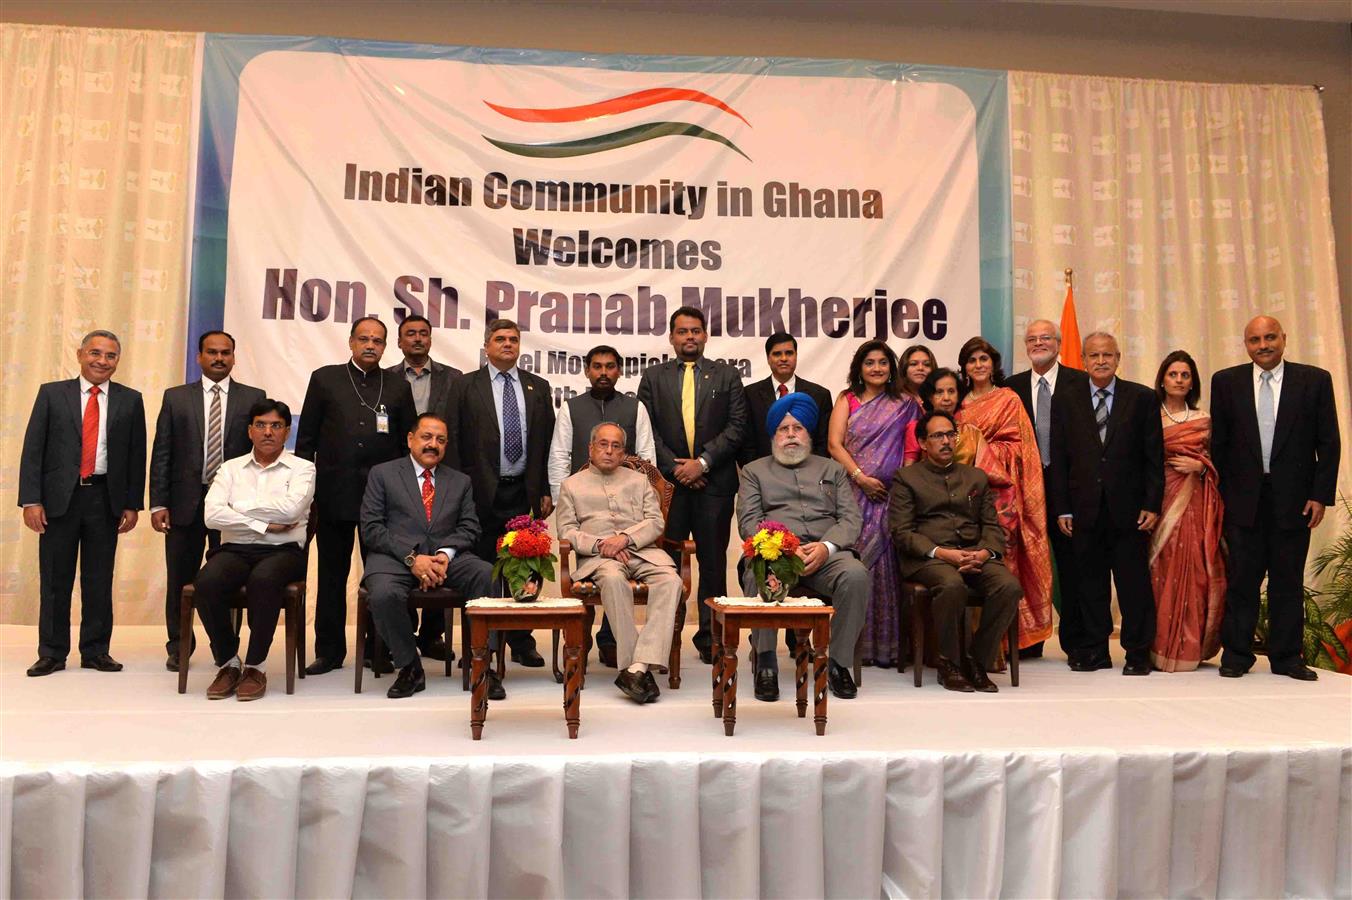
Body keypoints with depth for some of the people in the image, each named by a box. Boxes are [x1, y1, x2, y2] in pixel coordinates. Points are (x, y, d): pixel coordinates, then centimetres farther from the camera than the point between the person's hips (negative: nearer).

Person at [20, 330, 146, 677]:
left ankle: (96, 651, 17)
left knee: (100, 579, 7)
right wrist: (31, 499, -7)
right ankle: (52, 653, 16)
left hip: (105, 499, 1)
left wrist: (133, 504, 1)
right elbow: (33, 449, 0)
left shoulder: (130, 400, 6)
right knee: (54, 579, 5)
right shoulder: (52, 394, 4)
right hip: (59, 496, 0)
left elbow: (137, 456, 6)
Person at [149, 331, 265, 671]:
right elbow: (161, 454, 5)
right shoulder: (176, 398, 8)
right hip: (185, 502, 1)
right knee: (180, 579, 9)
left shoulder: (253, 398, 5)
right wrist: (158, 503, -2)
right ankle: (179, 646, 25)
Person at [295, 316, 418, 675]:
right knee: (332, 574, 7)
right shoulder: (325, 379, 7)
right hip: (334, 493, 0)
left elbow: (408, 442, 9)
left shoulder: (399, 386, 9)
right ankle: (329, 651, 16)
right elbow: (306, 438, 7)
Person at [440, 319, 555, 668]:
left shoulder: (538, 387, 12)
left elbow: (548, 442, 10)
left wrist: (546, 491, 4)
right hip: (481, 493, -2)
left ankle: (521, 642, 15)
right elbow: (450, 440, 1)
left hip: (524, 493, 2)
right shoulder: (465, 386, 5)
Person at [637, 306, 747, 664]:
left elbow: (736, 427, 1)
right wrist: (674, 466, -7)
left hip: (714, 481, 0)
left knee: (712, 561, 3)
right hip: (669, 480, 0)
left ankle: (709, 636, 11)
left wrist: (702, 462, -9)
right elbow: (647, 429, 4)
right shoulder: (653, 377, 11)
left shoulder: (727, 376, 9)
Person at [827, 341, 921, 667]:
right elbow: (834, 444, 1)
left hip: (890, 494, 0)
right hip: (853, 492, 0)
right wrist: (860, 477, -10)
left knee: (884, 562, -2)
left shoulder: (905, 404, 11)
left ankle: (885, 643, 7)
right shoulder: (847, 399, 11)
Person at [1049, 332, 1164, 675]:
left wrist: (1152, 505, -4)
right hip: (1085, 510, 1)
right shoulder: (1065, 401, 7)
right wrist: (1062, 509, 0)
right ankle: (1094, 652, 19)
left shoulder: (1142, 398, 4)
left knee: (1134, 583, 4)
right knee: (1090, 583, 8)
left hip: (1128, 509, -1)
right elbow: (1059, 459, 5)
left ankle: (1138, 653, 15)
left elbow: (1153, 456, 2)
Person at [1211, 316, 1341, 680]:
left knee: (1288, 581, 8)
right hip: (1243, 499, 0)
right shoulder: (1226, 381, 4)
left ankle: (1287, 657, 19)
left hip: (1293, 498, 0)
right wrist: (1220, 493, 1)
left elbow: (1329, 443, 2)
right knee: (1241, 579, 5)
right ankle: (1237, 654, 15)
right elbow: (1219, 443, 5)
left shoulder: (1315, 380, 2)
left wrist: (1321, 495, -4)